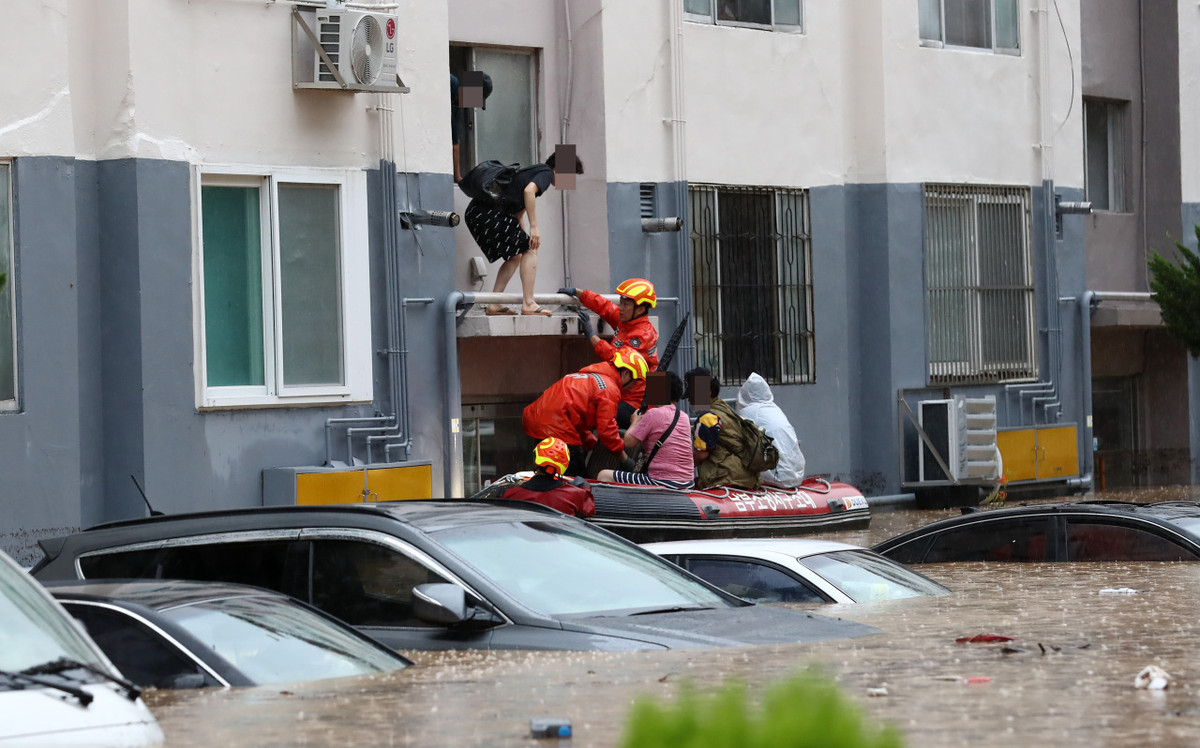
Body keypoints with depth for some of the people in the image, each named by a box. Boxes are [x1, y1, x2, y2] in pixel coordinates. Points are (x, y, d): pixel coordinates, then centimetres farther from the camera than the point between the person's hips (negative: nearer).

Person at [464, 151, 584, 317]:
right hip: (490, 212, -10)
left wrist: (523, 239, 26)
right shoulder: (546, 172, 0)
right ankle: (528, 303, -8)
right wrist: (534, 227, -20)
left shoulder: (533, 171, 29)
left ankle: (494, 305, 13)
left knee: (516, 256, 18)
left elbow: (518, 215, 29)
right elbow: (528, 190, -21)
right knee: (529, 250, -3)